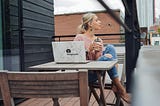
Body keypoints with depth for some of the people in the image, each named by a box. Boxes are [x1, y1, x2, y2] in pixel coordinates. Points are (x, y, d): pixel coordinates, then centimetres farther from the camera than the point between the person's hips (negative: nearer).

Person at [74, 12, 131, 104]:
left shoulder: (99, 40, 13)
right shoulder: (79, 38, -5)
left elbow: (100, 59, 10)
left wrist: (99, 54, -11)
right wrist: (90, 49, -22)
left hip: (97, 71, 6)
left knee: (110, 47, -14)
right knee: (107, 58, -30)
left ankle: (116, 85, -21)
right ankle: (120, 88, -17)